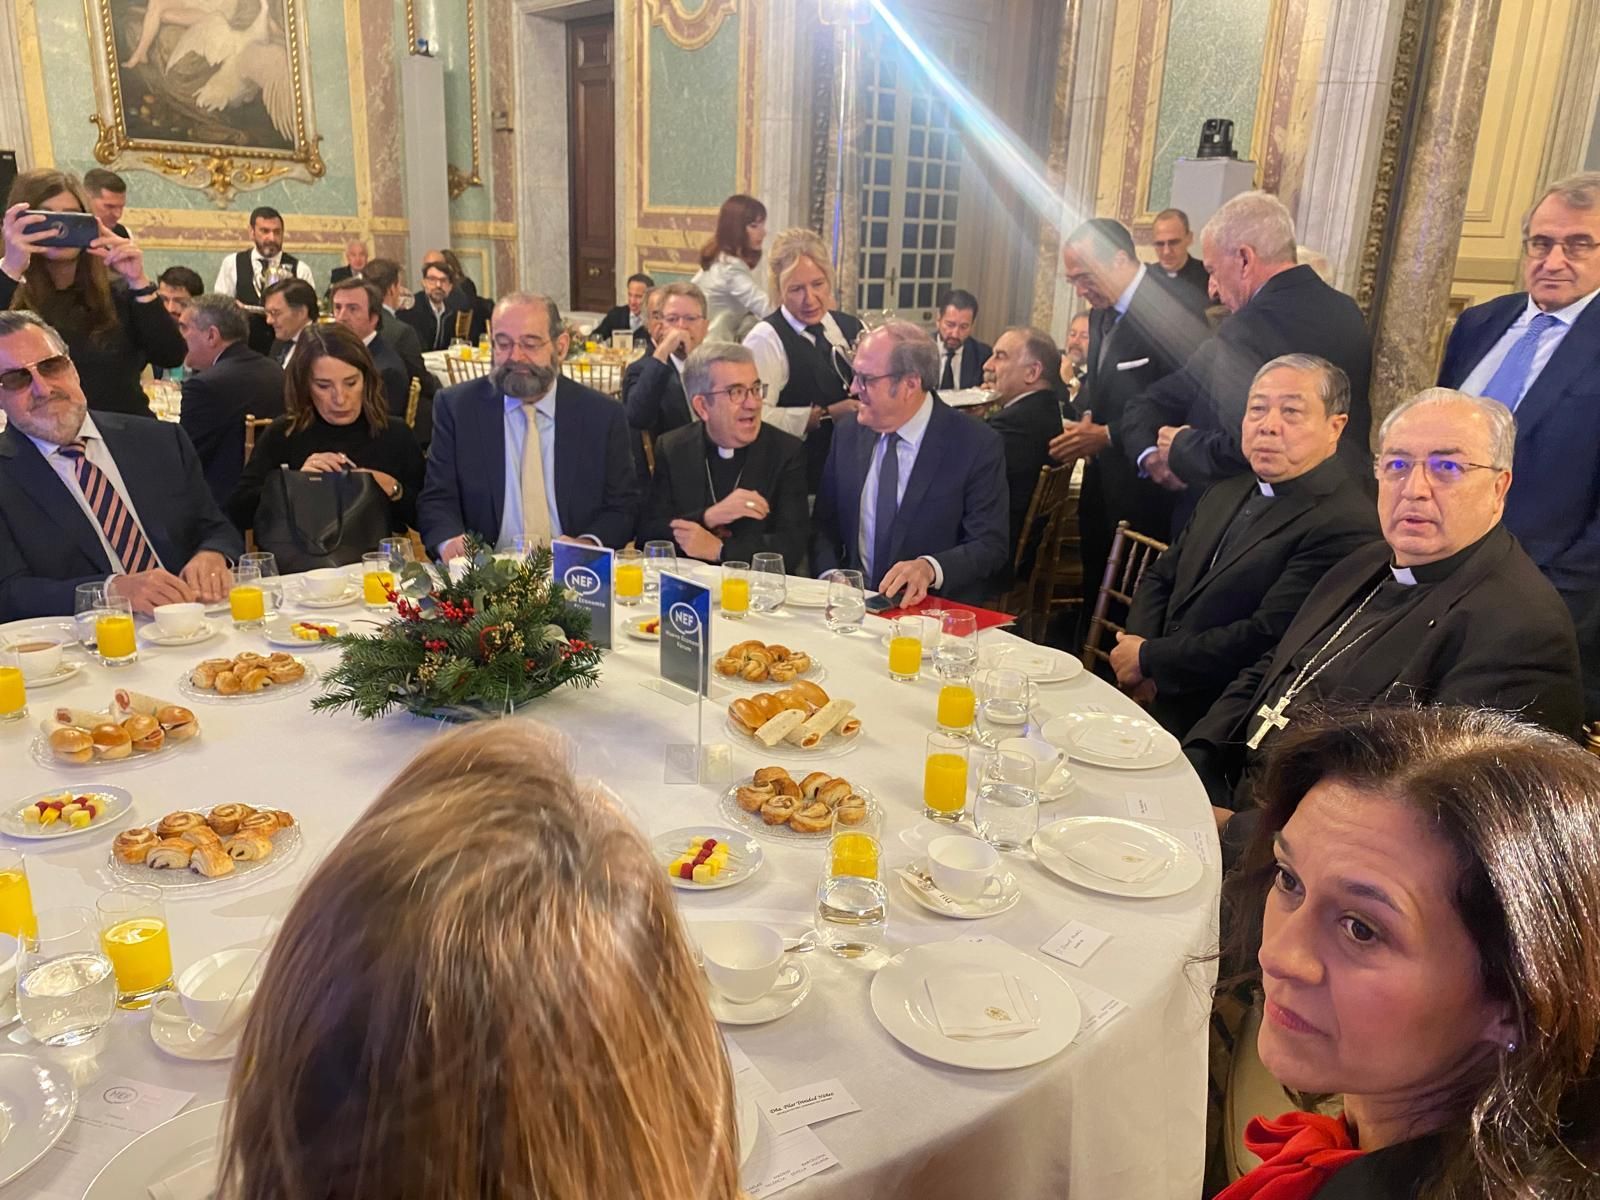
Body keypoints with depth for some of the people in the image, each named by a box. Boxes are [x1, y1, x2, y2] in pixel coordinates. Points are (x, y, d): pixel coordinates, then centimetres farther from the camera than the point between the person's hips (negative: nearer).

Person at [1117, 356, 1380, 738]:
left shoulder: (1347, 527, -15)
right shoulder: (1225, 494, 15)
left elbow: (1266, 638, -20)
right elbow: (1160, 577, 17)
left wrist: (1150, 659, -11)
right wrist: (1139, 644, -3)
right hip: (1157, 700, 7)